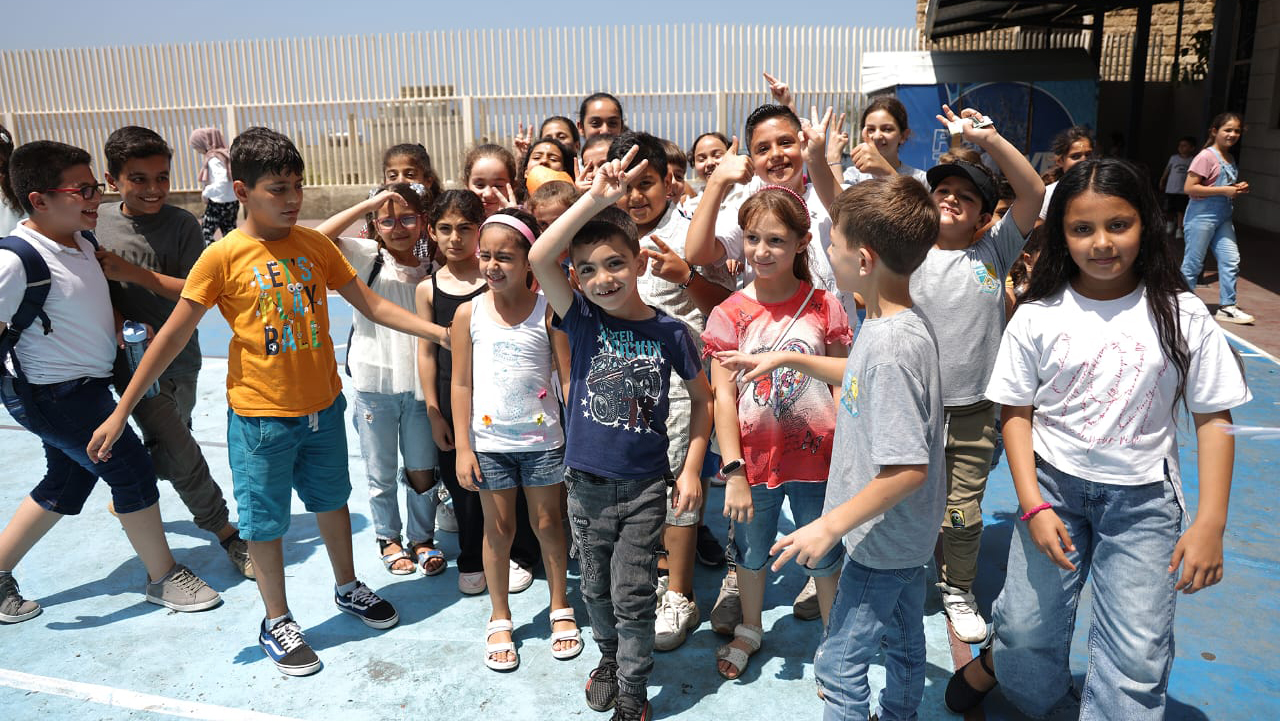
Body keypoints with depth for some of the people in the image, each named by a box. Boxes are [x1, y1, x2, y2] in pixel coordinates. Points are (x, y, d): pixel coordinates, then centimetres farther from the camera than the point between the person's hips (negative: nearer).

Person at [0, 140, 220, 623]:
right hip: (53, 393, -9)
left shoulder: (83, 240, 4)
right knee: (132, 469, -2)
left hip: (86, 387, 9)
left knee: (67, 483, 19)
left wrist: (120, 327, 4)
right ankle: (164, 578, 14)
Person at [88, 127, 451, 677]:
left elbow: (370, 304, 3)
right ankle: (277, 621, 30)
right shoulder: (224, 256, -13)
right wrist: (121, 411, -9)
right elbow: (173, 334, -9)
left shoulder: (315, 244, -1)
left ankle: (347, 589, 42)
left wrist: (440, 332, -5)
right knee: (265, 519, 10)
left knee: (332, 498, 20)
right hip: (260, 415, -4)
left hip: (323, 405, 4)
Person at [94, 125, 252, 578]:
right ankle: (228, 534, 9)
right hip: (132, 360, -1)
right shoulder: (98, 222, -3)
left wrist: (133, 272, -22)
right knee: (182, 455, -7)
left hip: (180, 359, 1)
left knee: (168, 451, 17)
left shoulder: (182, 224, -8)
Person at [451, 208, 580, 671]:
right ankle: (500, 619, 28)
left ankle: (560, 608, 33)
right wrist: (463, 447, -3)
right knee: (498, 528, 11)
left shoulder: (547, 310, -8)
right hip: (489, 441, 1)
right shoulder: (469, 314, -4)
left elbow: (567, 378, -4)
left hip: (542, 439, -1)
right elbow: (461, 384, 0)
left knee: (548, 522, 12)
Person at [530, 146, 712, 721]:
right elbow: (539, 258, -23)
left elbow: (702, 397, 5)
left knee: (632, 594, 3)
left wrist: (692, 468, -2)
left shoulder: (669, 332, -8)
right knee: (595, 588, 18)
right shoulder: (583, 321, -7)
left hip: (645, 484, -2)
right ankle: (610, 654, 45)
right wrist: (596, 199, -29)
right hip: (586, 481, 2)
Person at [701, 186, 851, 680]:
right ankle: (750, 630, 45)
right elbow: (723, 398, -8)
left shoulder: (824, 307, -5)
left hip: (815, 456, 0)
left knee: (824, 557, 14)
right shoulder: (729, 314, -6)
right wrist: (734, 472, -13)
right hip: (754, 457, 1)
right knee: (751, 551, 20)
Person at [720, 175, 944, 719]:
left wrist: (832, 525, -24)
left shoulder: (893, 344, -31)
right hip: (906, 533, 10)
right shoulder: (903, 324, -1)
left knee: (838, 664, 4)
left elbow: (909, 467, -31)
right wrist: (788, 359, 17)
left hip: (882, 539, -9)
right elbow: (862, 375, 20)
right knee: (903, 644, 26)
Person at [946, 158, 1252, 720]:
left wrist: (1210, 524, -9)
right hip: (1053, 485, 0)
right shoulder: (1037, 318, -7)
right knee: (1029, 627, 9)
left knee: (1137, 654, 0)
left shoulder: (1182, 316, -7)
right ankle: (996, 662, 42)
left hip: (1143, 498, 0)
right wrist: (1033, 506, -11)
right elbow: (1017, 414, -2)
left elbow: (1213, 419, -4)